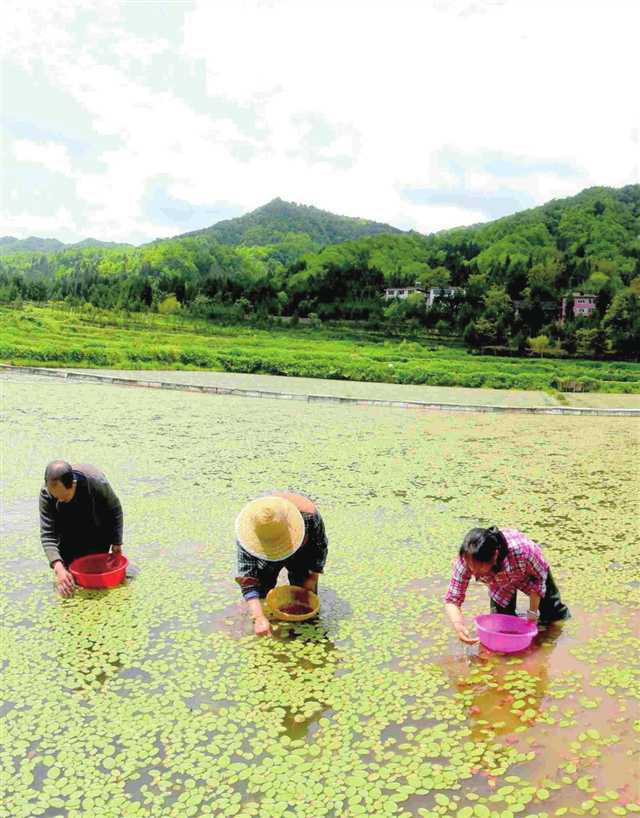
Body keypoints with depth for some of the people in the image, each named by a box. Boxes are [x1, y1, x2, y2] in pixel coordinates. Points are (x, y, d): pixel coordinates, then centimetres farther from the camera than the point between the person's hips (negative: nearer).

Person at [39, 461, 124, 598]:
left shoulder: (97, 483, -39)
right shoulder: (46, 493, -33)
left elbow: (115, 510, -18)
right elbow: (47, 534, -32)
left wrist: (116, 544, -15)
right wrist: (58, 567, -44)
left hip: (98, 528, -2)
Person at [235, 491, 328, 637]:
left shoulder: (308, 514, -42)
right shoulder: (248, 530, -40)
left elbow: (321, 545, -19)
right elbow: (247, 579, -41)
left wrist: (313, 577, -12)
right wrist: (259, 617, -50)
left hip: (302, 552, 0)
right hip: (264, 555, 0)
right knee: (262, 594, -3)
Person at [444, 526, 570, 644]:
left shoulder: (521, 550, -47)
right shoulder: (466, 559, -39)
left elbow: (538, 577, -24)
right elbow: (452, 600, -32)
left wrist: (533, 612, -19)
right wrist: (458, 625, -50)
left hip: (531, 571, -1)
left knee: (552, 616, 12)